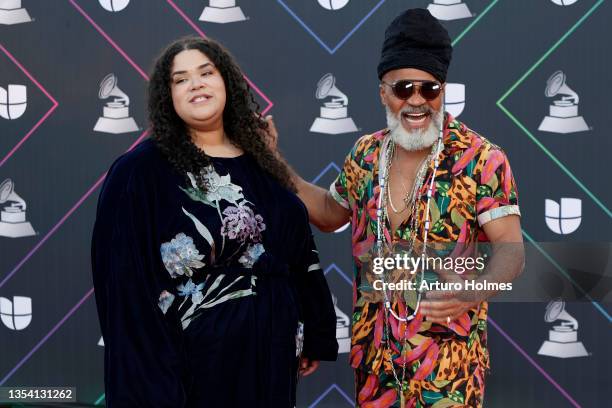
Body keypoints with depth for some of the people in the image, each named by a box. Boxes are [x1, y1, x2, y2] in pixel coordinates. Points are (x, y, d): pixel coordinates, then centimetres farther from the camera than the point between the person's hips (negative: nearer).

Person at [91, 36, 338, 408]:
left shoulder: (259, 165, 7)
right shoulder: (140, 171, -11)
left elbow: (299, 250, 12)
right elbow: (125, 278, -14)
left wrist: (314, 336, 11)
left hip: (268, 352, 5)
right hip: (191, 355, -5)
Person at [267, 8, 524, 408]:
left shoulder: (481, 160, -12)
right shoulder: (367, 153, 4)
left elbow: (511, 248, -16)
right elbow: (331, 212, 20)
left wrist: (475, 292, -36)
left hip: (448, 357, -4)